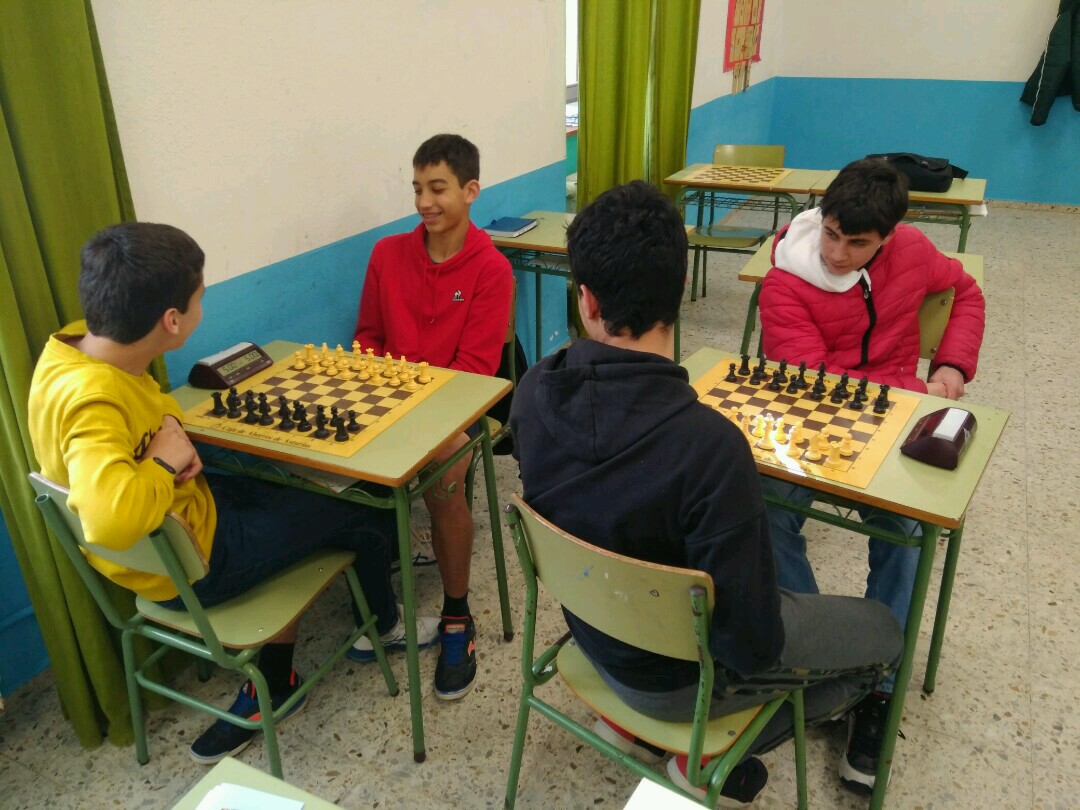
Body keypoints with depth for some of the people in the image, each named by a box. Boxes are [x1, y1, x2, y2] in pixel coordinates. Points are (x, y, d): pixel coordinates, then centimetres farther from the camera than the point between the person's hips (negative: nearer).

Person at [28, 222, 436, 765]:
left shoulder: (79, 343, -9)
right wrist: (163, 464, -32)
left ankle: (271, 686, 25)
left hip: (178, 515, 9)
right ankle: (383, 623, 40)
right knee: (367, 508, 5)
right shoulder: (91, 400, -36)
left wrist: (170, 429, -12)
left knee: (300, 498, 22)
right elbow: (112, 516, -53)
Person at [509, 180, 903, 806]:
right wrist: (754, 644, -5)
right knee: (883, 635, 16)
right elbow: (752, 643, -27)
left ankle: (632, 716, 29)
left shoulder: (535, 393, -19)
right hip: (678, 672, -6)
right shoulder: (710, 444, -38)